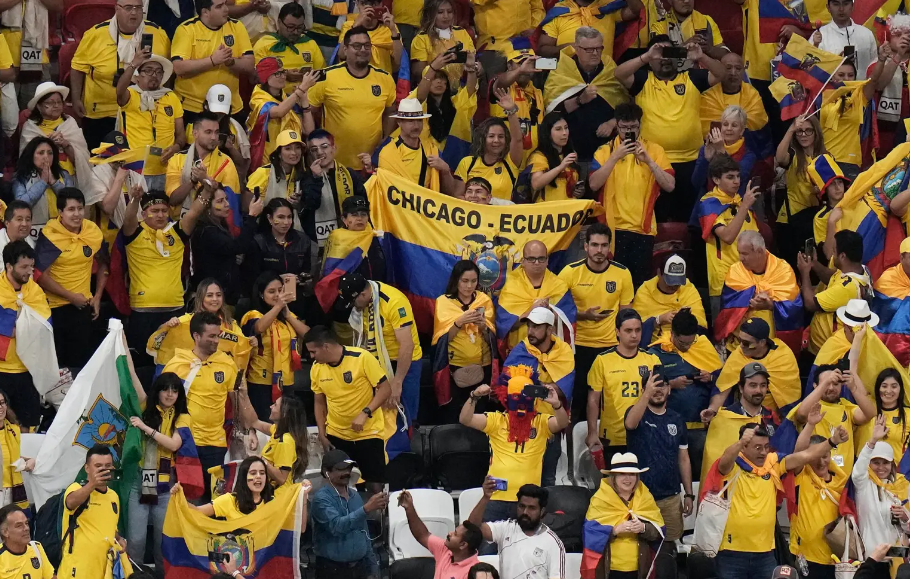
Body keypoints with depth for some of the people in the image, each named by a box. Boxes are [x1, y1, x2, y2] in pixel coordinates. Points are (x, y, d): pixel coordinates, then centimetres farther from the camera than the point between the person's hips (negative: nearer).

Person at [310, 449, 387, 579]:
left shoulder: (355, 495, 11)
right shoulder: (321, 498, -10)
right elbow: (336, 526, -27)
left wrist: (373, 568, 15)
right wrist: (366, 509, -36)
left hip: (359, 568, 6)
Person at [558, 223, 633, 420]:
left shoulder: (622, 273, -3)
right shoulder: (570, 272, -7)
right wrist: (584, 315, -18)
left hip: (611, 345, 1)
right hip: (579, 345, -1)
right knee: (577, 398, -1)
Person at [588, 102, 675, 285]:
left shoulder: (655, 150, 6)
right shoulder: (604, 151, 4)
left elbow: (670, 185, -2)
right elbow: (593, 184, -10)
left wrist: (649, 161, -13)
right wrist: (615, 157, -17)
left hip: (643, 229, 1)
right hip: (613, 227, -1)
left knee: (641, 282, 2)